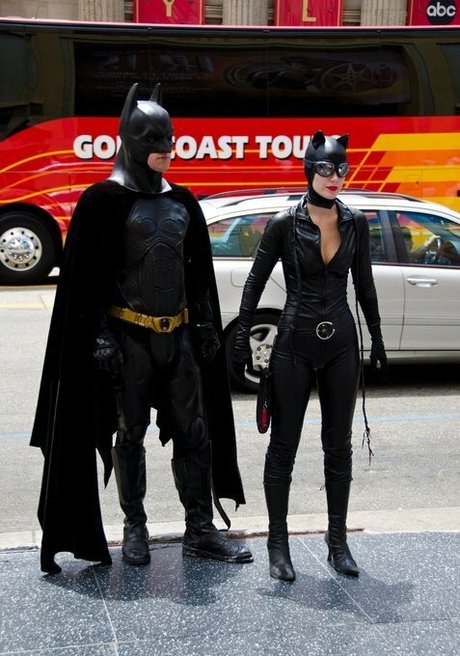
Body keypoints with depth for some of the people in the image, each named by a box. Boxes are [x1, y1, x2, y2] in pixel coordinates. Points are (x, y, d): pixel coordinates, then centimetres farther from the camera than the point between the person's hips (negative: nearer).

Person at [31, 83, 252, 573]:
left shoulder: (181, 201, 10)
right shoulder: (107, 199, -6)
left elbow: (199, 271, 15)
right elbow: (88, 276, -9)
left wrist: (206, 326, 10)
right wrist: (101, 335, -14)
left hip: (179, 333, 5)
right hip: (129, 335, -5)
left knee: (194, 431, 5)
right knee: (130, 434, 7)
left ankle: (199, 531, 15)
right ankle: (134, 528, 22)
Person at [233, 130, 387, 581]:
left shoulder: (355, 224, 4)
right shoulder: (285, 223, -6)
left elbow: (364, 285, 13)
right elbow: (255, 282, -2)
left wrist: (376, 339, 15)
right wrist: (242, 337, -6)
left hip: (341, 342, 4)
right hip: (295, 343, -3)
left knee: (338, 445, 10)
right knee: (283, 445, 4)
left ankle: (337, 541, 22)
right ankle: (278, 544, 16)